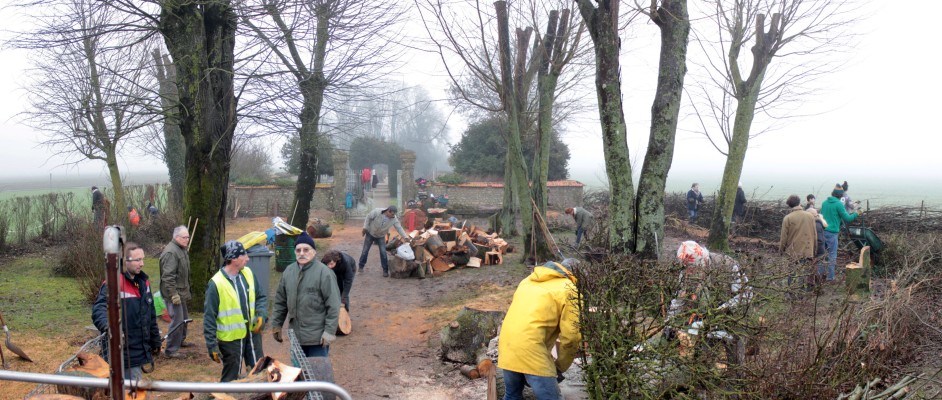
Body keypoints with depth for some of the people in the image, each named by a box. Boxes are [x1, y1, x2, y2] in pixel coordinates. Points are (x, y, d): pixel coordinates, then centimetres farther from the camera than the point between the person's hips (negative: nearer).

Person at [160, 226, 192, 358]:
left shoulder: (181, 249, 12)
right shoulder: (170, 252, -21)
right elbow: (168, 276, -25)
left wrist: (186, 291, 25)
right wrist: (173, 294, -26)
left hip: (181, 291, 11)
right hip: (174, 293, -11)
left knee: (184, 317, 22)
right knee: (177, 320, -9)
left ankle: (180, 341, 39)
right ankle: (171, 350, -1)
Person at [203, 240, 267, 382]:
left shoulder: (248, 273, -1)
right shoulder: (216, 283, -18)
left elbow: (261, 296, 10)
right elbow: (209, 318, -12)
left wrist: (261, 315, -8)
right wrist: (212, 345, -11)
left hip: (253, 334, 5)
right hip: (230, 338, -5)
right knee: (231, 378, 11)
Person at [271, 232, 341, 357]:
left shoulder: (324, 272, -14)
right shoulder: (289, 271, 4)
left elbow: (333, 305, -15)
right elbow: (280, 301, 13)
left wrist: (330, 331, -16)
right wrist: (276, 324, 13)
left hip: (317, 336, -6)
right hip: (295, 335, 6)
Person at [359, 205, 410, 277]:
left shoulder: (394, 219, -22)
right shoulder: (377, 212, -31)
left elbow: (399, 228, -18)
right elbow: (368, 217, -16)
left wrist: (405, 237, -26)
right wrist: (365, 227, -14)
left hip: (381, 236, 2)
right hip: (370, 234, -2)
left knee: (383, 252, -6)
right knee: (365, 250, 7)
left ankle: (385, 270, 4)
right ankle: (361, 266, 26)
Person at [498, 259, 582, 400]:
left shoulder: (528, 280, 23)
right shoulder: (569, 290, 3)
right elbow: (570, 336, -3)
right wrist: (560, 367, 10)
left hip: (506, 343, 7)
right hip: (531, 349, -7)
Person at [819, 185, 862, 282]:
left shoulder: (825, 202, 8)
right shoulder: (839, 204, -10)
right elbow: (847, 219, -9)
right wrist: (856, 214, 9)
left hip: (822, 231, 6)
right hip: (831, 232, -6)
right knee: (832, 255, 3)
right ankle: (830, 277, 7)